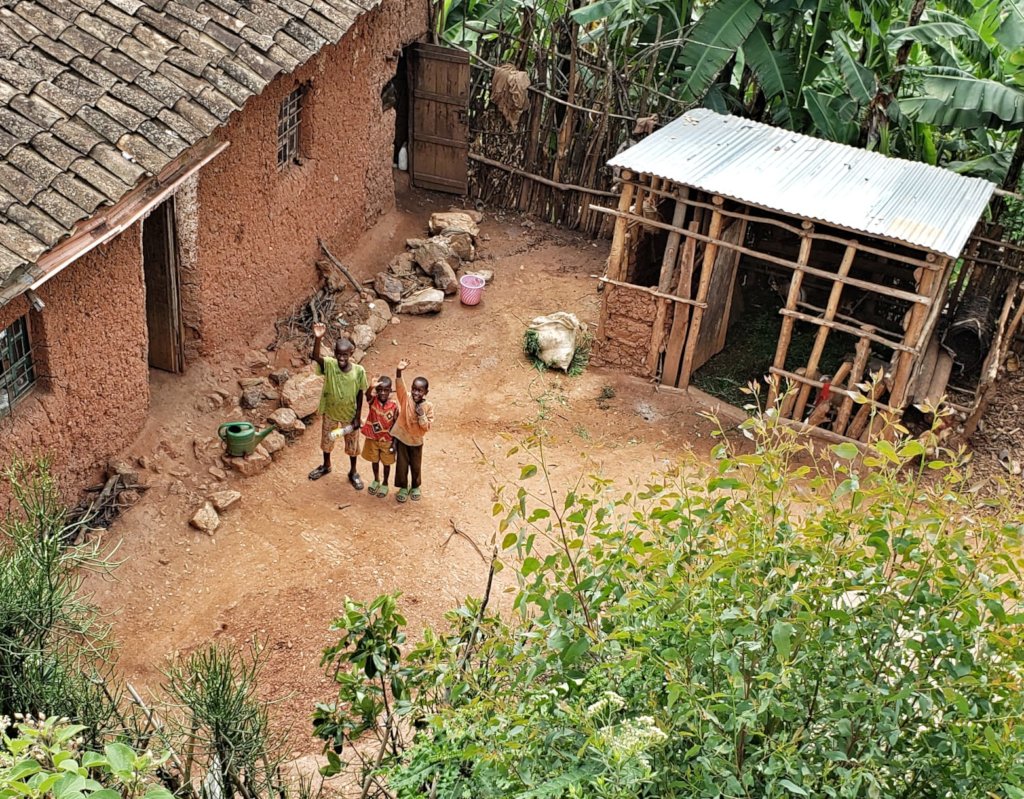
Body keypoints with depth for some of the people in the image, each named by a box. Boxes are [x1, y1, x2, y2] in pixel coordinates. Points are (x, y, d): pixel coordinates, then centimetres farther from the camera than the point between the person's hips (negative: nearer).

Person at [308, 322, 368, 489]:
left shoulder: (359, 371, -21)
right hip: (330, 412, 1)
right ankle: (326, 466, 50)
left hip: (350, 414, -1)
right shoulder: (329, 365, -22)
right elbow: (315, 356, -43)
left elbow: (360, 395, -10)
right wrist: (318, 338, -61)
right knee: (326, 440, 23)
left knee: (352, 444, 17)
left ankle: (353, 472, 39)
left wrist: (358, 417, -8)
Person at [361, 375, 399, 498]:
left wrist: (394, 442, -8)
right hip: (372, 438, 1)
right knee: (374, 461, 21)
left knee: (386, 463, 16)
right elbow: (367, 394, -42)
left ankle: (385, 483, 37)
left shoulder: (393, 405, -17)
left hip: (387, 441, -1)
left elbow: (395, 425, -9)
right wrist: (372, 387, -65)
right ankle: (376, 480, 44)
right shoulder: (373, 401, -17)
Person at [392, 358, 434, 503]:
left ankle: (415, 487, 40)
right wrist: (399, 372, -56)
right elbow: (400, 386, -38)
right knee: (402, 465, 11)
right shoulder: (406, 398, -18)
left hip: (416, 441, 1)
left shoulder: (428, 407, -16)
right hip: (401, 437, -1)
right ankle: (403, 487, 33)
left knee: (416, 466, 16)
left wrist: (421, 415, -31)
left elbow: (427, 427, -14)